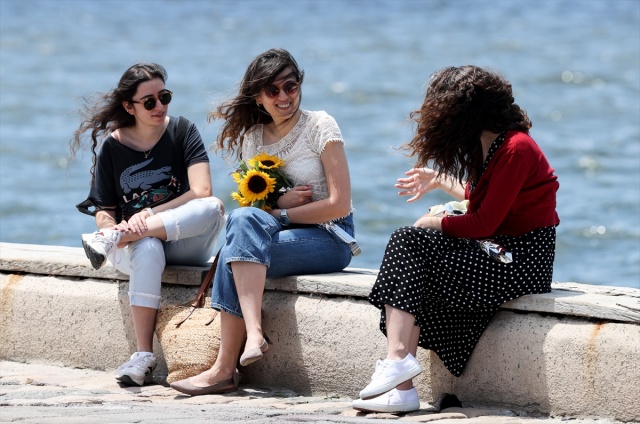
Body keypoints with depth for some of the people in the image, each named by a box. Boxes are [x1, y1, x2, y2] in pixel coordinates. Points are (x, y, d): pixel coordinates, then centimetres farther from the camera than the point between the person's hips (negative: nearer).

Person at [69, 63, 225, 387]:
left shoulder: (182, 132, 2)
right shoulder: (112, 146, 6)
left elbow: (201, 192, -11)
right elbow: (103, 210, 6)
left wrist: (149, 215, -19)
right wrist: (110, 225, -20)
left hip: (183, 242, 0)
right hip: (136, 245, 0)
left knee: (214, 207, -33)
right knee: (147, 251, -39)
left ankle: (112, 241, -32)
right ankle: (143, 358, -43)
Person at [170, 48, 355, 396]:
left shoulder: (320, 126, -6)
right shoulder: (253, 138, 11)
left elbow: (339, 204, -12)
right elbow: (250, 204, 11)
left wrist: (278, 215, -12)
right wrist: (278, 203, -11)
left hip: (330, 238, -5)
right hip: (283, 235, 5)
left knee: (238, 246, -27)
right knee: (242, 219, -28)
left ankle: (225, 369, -32)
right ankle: (254, 334, -39)